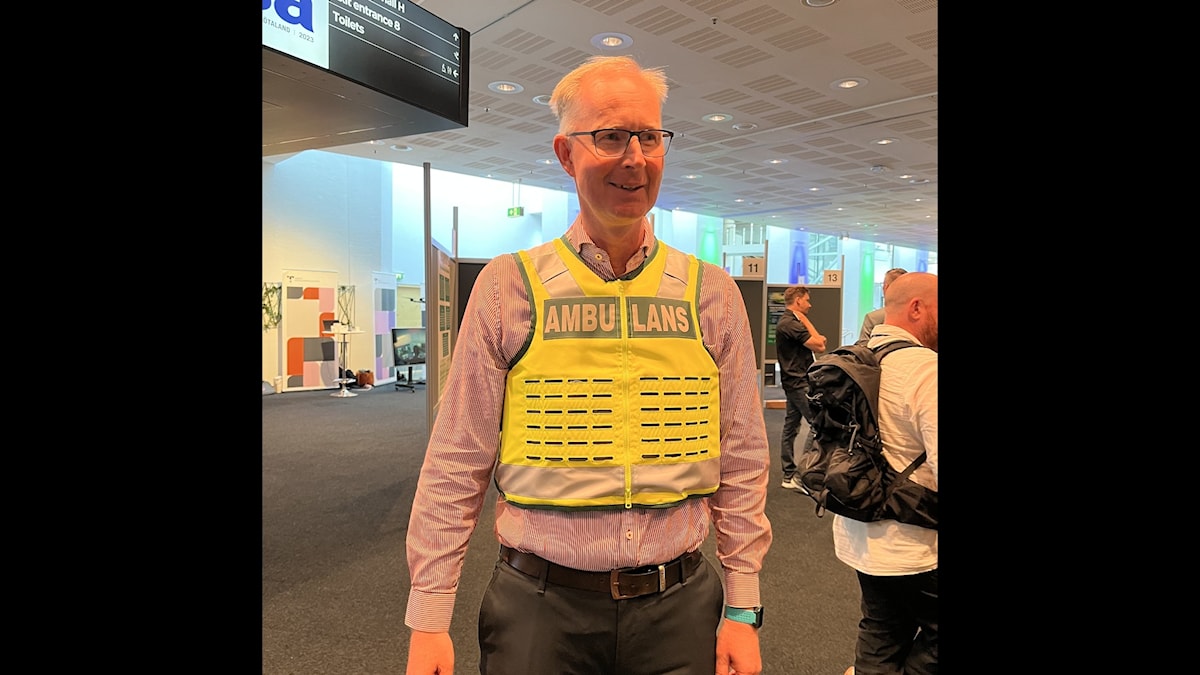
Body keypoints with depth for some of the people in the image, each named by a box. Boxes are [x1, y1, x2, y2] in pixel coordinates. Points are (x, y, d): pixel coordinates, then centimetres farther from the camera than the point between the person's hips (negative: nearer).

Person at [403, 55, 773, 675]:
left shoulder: (712, 294, 0)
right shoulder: (508, 286, -5)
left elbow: (742, 466, 3)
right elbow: (456, 465, -3)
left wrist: (742, 610, 3)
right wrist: (428, 618, -3)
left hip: (679, 607, 2)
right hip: (540, 609, -1)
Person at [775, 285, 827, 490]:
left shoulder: (787, 322, 18)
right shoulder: (790, 323, -16)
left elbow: (817, 341, 20)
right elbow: (819, 346, -15)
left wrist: (817, 340, -1)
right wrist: (806, 321, -6)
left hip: (793, 382, 11)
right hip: (799, 382, -11)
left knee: (791, 426, 10)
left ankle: (789, 475, 16)